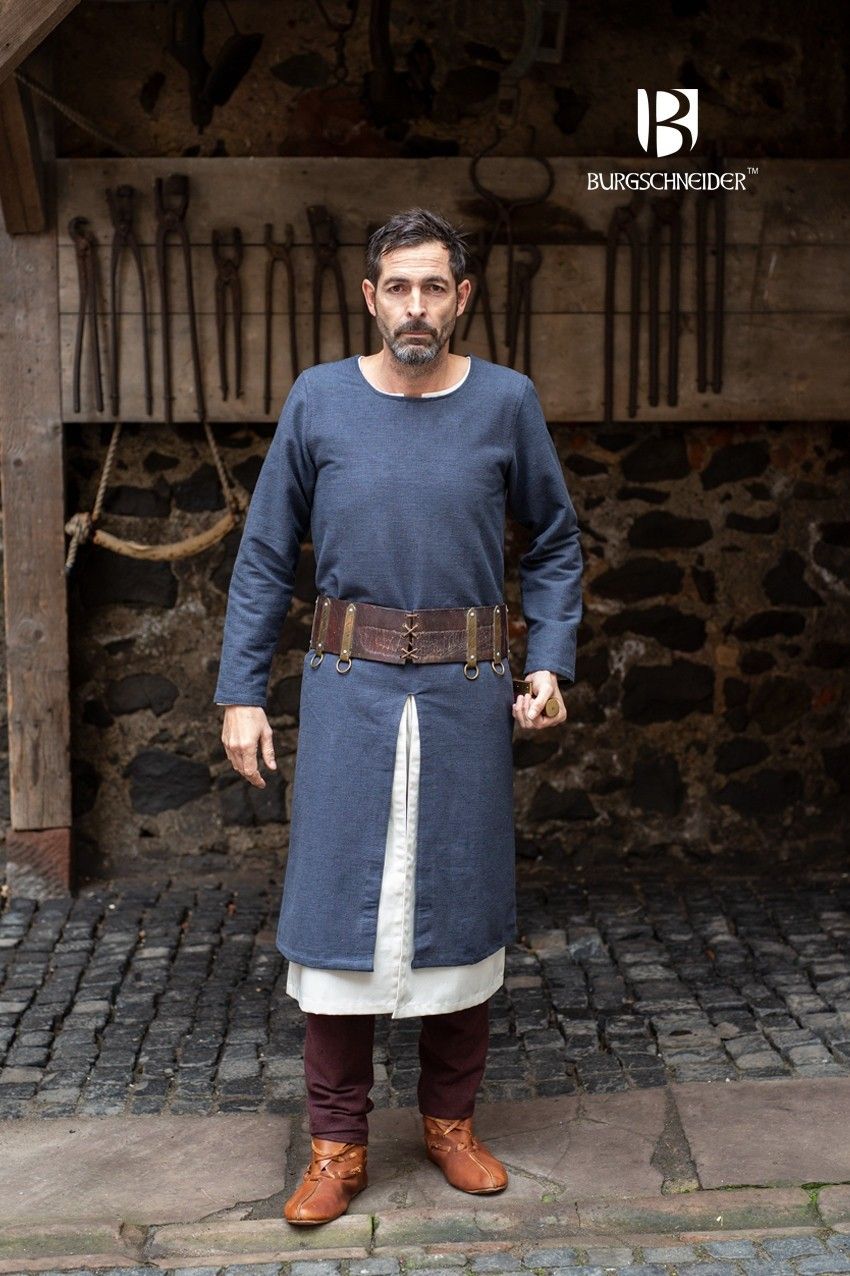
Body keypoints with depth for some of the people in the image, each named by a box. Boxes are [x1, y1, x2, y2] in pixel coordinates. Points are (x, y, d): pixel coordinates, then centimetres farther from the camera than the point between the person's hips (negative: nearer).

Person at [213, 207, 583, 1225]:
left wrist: (550, 662, -1)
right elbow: (265, 556, 4)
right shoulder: (319, 400, 1)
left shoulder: (507, 402, 2)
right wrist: (241, 692, -1)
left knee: (462, 901, 9)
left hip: (468, 695, 1)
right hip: (350, 687, 0)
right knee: (338, 902, 3)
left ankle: (451, 1121, 28)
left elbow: (555, 544, 11)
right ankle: (337, 1146, 17)